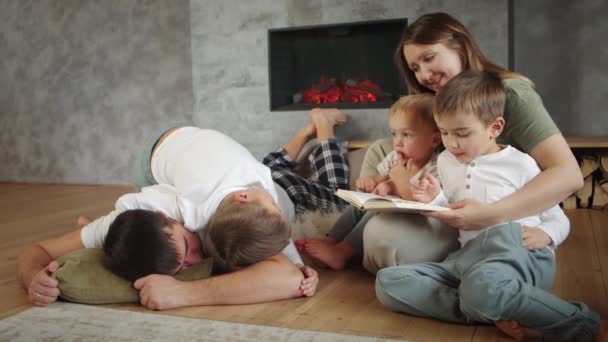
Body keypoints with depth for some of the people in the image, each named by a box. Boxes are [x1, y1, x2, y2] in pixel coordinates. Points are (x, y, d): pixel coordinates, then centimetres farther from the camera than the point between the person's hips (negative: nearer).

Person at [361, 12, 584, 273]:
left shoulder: (510, 94, -16)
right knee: (380, 149, 8)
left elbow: (569, 175, -25)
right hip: (455, 217, 8)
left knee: (383, 234, -28)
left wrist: (492, 214, -36)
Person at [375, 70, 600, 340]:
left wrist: (544, 234, -13)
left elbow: (559, 220, 10)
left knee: (481, 287, -43)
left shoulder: (521, 164, 2)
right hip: (469, 256, 5)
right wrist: (436, 201, 3)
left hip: (522, 255, -5)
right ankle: (493, 312, -23)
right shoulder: (446, 161, 15)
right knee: (387, 282, -17)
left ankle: (576, 320, -16)